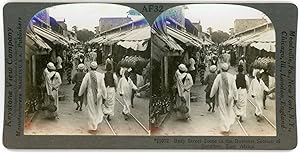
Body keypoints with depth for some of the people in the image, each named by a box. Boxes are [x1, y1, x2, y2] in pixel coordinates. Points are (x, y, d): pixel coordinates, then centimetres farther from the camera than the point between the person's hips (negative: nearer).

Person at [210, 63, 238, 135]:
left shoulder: (219, 76, -12)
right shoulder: (231, 76, -6)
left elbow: (215, 86, -8)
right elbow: (234, 88, -3)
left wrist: (211, 95, 5)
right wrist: (235, 98, 6)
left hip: (221, 97, -2)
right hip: (230, 96, 2)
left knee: (223, 113, 8)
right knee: (229, 111, 21)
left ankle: (225, 130, 12)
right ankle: (228, 126, 25)